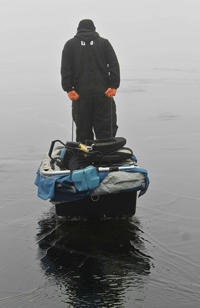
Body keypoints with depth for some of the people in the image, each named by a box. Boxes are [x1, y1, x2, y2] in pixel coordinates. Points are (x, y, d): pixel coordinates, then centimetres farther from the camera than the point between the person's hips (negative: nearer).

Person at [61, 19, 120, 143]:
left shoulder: (70, 44, 10)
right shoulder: (104, 43, 11)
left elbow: (65, 69, 0)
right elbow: (114, 65, 0)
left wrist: (69, 89, -4)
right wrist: (113, 86, -6)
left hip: (80, 94, 0)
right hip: (103, 92, 0)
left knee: (83, 132, 6)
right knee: (106, 130, 1)